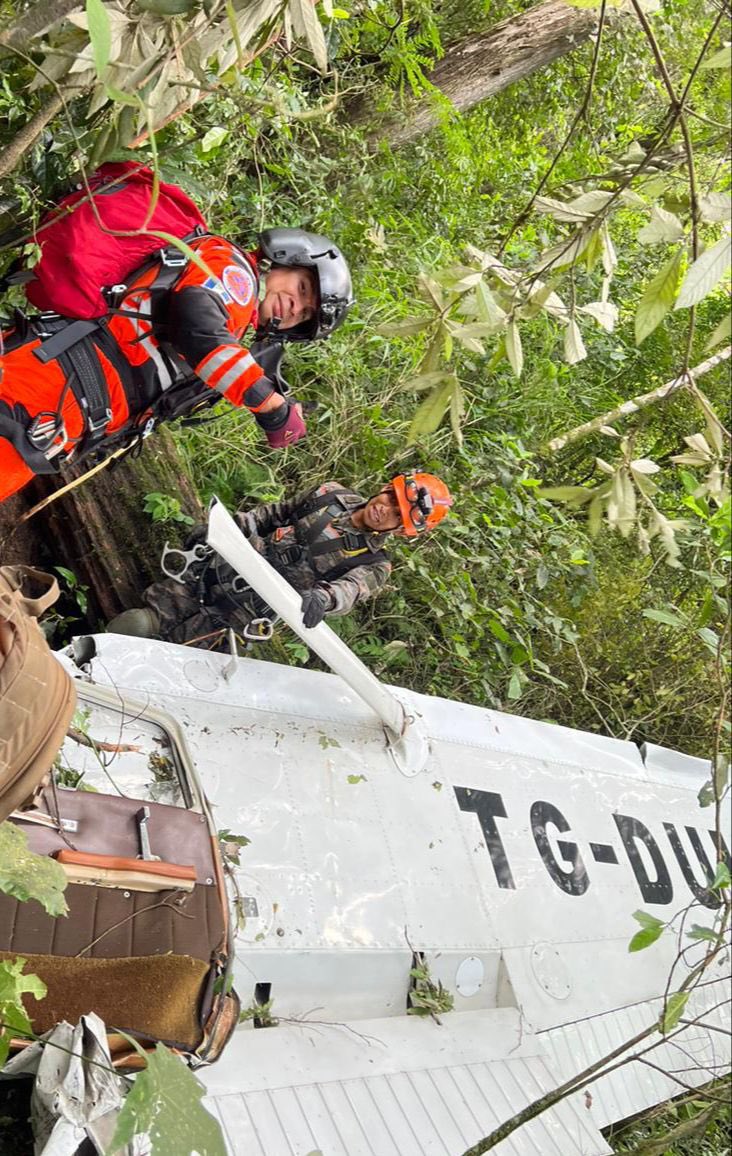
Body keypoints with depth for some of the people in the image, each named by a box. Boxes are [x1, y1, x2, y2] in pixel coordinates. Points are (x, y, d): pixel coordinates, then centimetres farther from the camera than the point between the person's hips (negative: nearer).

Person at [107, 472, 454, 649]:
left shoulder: (372, 566, -6)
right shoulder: (334, 494, 7)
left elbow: (349, 589, -27)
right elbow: (276, 512, 18)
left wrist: (321, 598, -51)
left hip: (246, 609, -3)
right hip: (221, 566, 4)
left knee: (176, 643, -11)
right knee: (140, 620, -4)